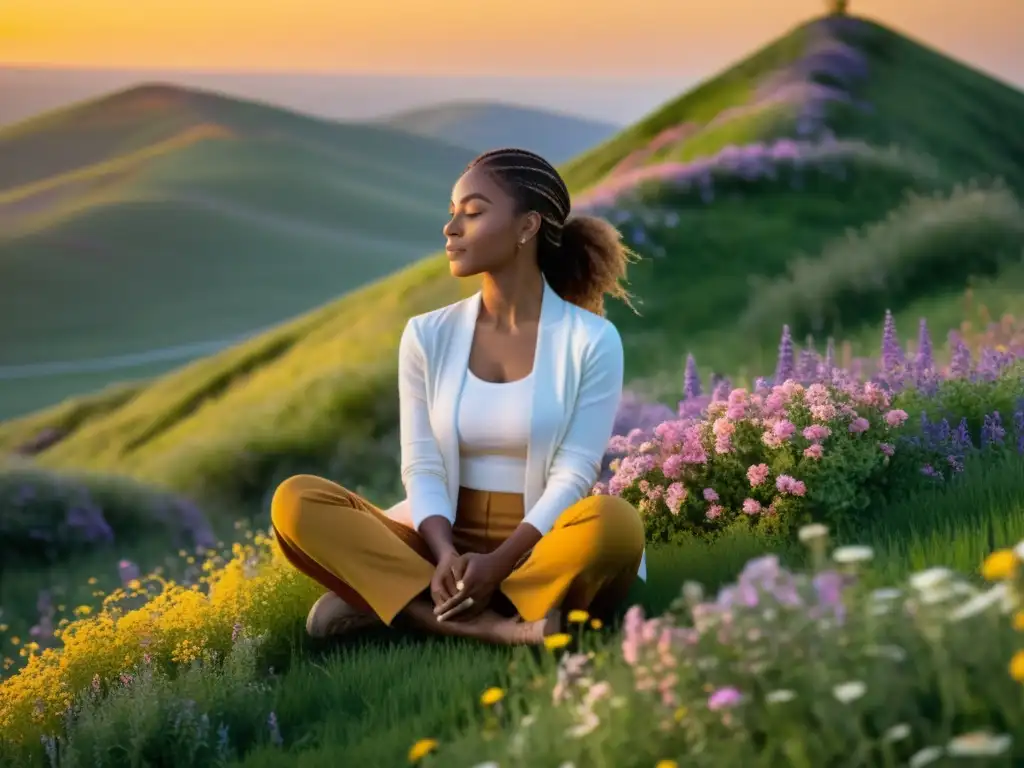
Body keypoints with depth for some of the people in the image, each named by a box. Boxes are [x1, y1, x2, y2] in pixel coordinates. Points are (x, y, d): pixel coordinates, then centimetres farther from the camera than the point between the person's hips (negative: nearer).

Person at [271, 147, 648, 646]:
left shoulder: (590, 339, -4)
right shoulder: (428, 336, 5)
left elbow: (573, 474, -10)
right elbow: (422, 467, -1)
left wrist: (498, 563, -24)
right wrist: (446, 556, -21)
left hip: (541, 548, -2)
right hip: (448, 543, 3)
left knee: (615, 523, -37)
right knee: (297, 502, -21)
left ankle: (380, 595, -28)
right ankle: (492, 626, -33)